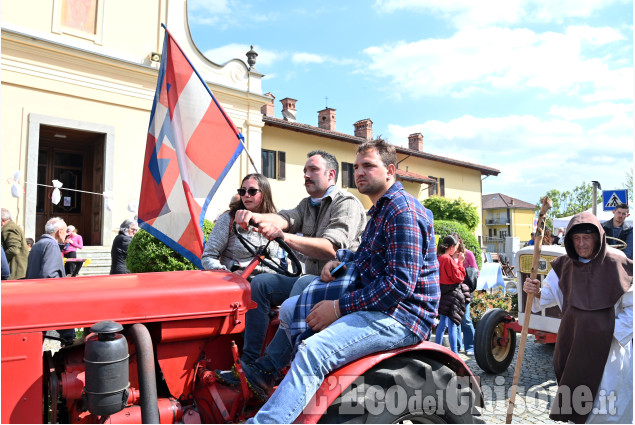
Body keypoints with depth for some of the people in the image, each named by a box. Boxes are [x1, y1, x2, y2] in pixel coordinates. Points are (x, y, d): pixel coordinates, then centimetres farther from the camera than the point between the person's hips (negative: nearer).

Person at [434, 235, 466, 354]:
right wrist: (460, 262, -6)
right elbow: (459, 277, -13)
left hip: (443, 294, 9)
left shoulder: (439, 258, 9)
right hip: (451, 294, -9)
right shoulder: (448, 259, -17)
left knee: (442, 323, 16)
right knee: (452, 324, -5)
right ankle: (454, 353, -1)